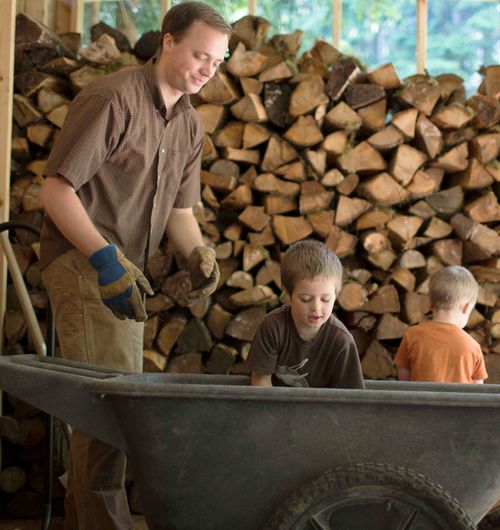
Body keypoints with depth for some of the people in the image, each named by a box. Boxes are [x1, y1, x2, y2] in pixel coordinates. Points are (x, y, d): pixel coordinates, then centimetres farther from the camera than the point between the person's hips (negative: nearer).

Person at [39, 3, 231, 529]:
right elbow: (56, 189, -19)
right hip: (80, 261, -9)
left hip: (123, 270, 9)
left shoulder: (189, 124, 11)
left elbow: (179, 208, 16)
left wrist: (197, 253, -6)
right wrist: (105, 257, -28)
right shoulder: (112, 98, -16)